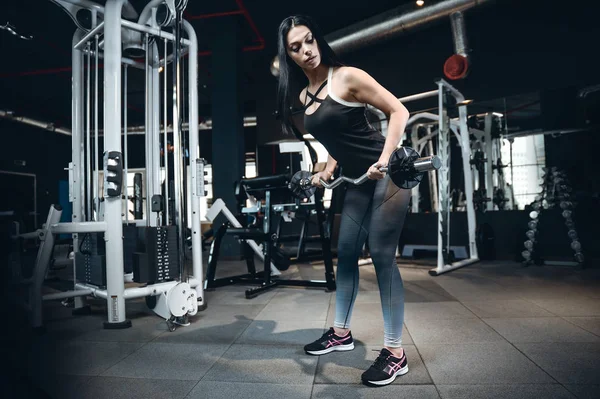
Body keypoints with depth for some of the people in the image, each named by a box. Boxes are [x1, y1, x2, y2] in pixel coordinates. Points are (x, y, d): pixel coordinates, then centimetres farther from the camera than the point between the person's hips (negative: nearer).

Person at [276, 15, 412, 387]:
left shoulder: (347, 77, -11)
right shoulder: (304, 97, 10)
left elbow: (399, 111, -13)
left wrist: (385, 159, -25)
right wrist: (327, 170, 10)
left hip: (388, 172, -8)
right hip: (359, 180, 8)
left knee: (382, 254, -10)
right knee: (346, 252, 10)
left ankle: (395, 352, 1)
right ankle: (341, 332, 26)